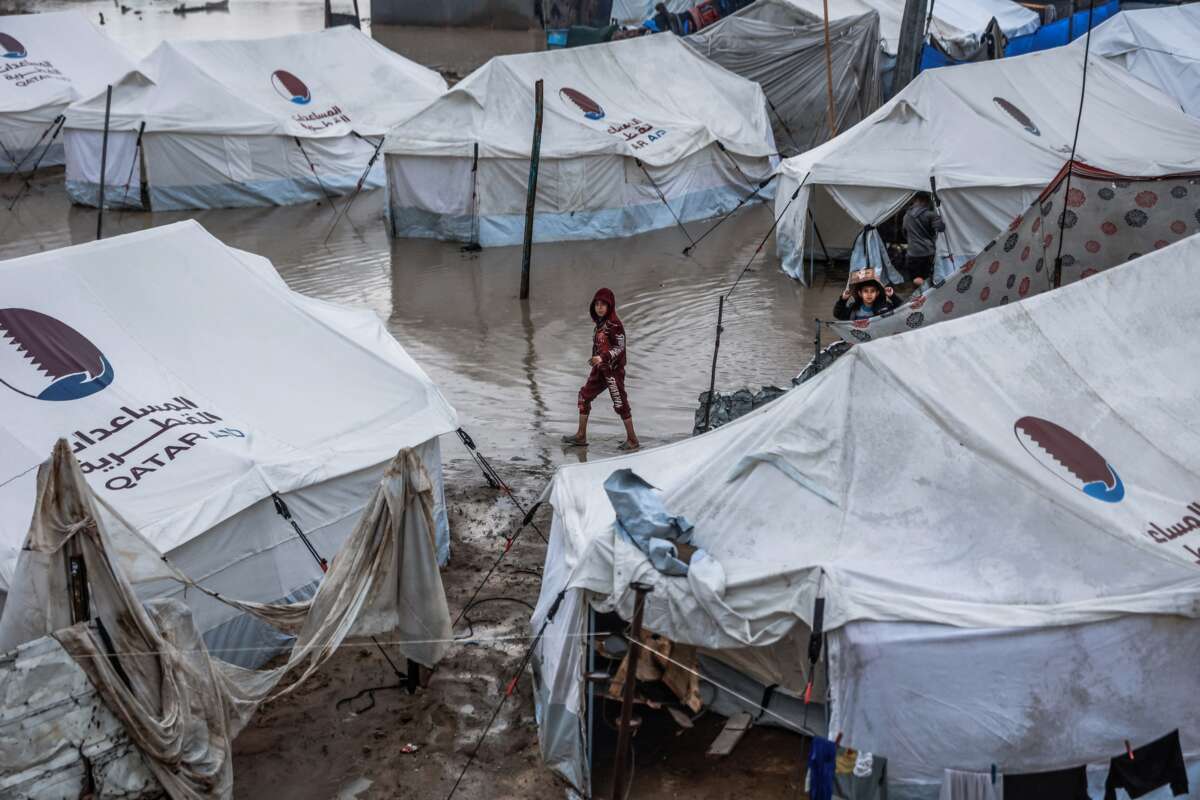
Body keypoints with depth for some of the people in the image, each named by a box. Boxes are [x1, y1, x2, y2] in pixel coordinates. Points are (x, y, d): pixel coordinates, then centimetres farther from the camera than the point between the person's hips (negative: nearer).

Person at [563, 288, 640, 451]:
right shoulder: (600, 323, 9)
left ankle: (632, 440, 6)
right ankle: (581, 436, 19)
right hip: (600, 368, 9)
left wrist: (602, 357, -29)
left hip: (614, 368, -9)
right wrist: (595, 359, 19)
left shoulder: (615, 324, -16)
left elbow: (620, 347, -19)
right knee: (584, 396, 10)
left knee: (620, 403, -3)